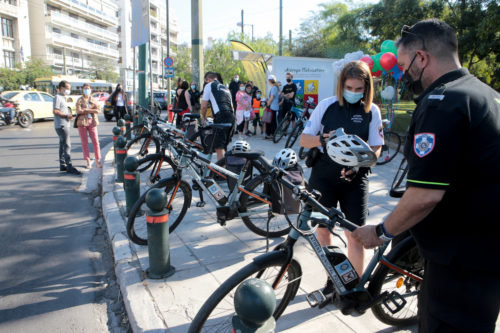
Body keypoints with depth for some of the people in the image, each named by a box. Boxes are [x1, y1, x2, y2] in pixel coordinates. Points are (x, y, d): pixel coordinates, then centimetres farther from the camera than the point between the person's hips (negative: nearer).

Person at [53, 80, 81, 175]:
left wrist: (69, 115, 10)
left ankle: (62, 165, 19)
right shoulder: (58, 97, -10)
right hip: (61, 125, -10)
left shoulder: (63, 97, 20)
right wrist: (66, 115, -17)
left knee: (63, 145, 13)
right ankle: (69, 166, -14)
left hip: (65, 124, 10)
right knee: (67, 145, -13)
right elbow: (55, 111, -19)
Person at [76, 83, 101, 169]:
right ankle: (88, 162, 7)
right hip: (82, 122, -1)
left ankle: (98, 161, 5)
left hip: (92, 122, 1)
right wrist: (91, 110, -9)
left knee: (95, 141, -4)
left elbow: (97, 110, 0)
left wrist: (85, 110, -10)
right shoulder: (80, 100, 6)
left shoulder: (93, 100, 14)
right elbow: (78, 111, -9)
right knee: (84, 142, 1)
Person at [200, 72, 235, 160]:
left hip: (221, 117, -7)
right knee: (224, 146, 17)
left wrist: (203, 118, 23)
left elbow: (204, 106, 6)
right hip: (231, 116, 7)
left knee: (219, 147, -7)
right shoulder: (225, 87, 29)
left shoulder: (209, 85, 9)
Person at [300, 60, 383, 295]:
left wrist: (358, 165, -20)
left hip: (355, 179, 0)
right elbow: (304, 139, 0)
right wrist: (322, 139, -22)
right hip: (324, 177, 1)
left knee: (355, 235, 0)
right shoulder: (327, 105, -1)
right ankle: (332, 279, 29)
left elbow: (376, 148, 0)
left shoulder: (372, 111, 0)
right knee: (323, 229, 9)